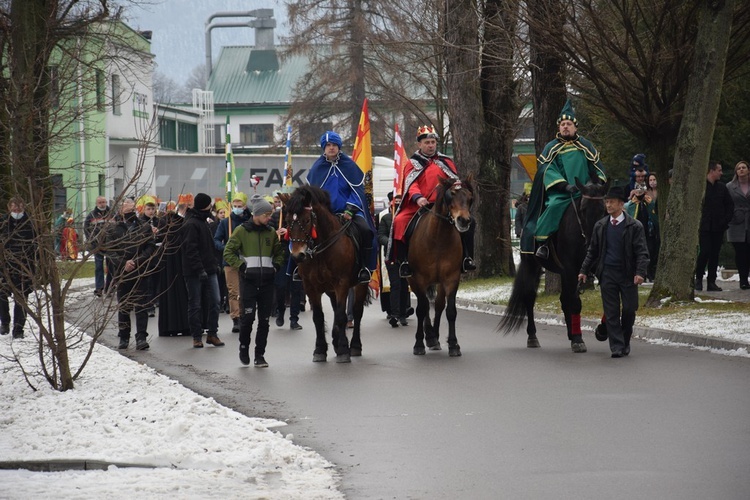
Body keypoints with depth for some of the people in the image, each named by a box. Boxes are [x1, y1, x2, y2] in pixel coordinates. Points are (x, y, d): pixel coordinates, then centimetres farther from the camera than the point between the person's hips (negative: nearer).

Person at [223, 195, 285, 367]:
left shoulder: (271, 232, 10)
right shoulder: (242, 230, -2)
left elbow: (279, 252, 23)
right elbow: (228, 252, -1)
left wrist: (276, 266, 7)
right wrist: (241, 266, -11)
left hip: (267, 280, 4)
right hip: (249, 280, -4)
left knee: (264, 319, 3)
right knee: (248, 316, -9)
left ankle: (260, 355, 9)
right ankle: (244, 348, 15)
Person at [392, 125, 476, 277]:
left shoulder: (446, 162, 16)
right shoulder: (413, 164, 11)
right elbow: (411, 184, -4)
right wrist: (417, 197, -26)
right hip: (418, 206, -1)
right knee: (400, 221, -28)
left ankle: (466, 258, -12)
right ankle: (404, 260, -20)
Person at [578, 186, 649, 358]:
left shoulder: (634, 226, -3)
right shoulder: (600, 226, 8)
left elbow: (642, 252, -7)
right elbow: (592, 250, 14)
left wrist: (640, 273, -20)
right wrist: (584, 270, 7)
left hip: (627, 274, -2)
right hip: (607, 273, 2)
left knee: (629, 310, 4)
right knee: (611, 312, -1)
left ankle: (625, 342, 24)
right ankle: (617, 346, 1)